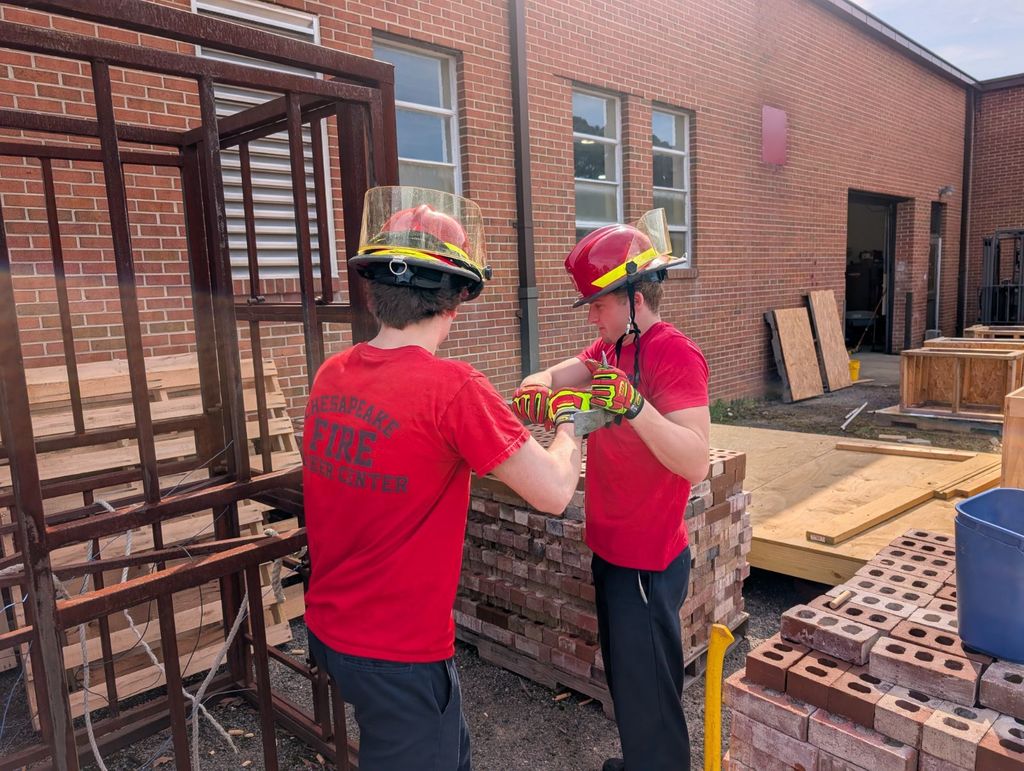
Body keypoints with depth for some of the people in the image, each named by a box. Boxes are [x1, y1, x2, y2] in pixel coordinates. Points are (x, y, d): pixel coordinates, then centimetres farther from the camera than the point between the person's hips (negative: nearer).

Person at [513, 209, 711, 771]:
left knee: (648, 697, 8)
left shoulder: (675, 354, -20)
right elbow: (555, 375, 1)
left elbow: (695, 463, -29)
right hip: (610, 551, 9)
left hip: (648, 564, -9)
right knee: (623, 679, 24)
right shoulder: (610, 348, 8)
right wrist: (536, 387, -22)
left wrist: (634, 405, -42)